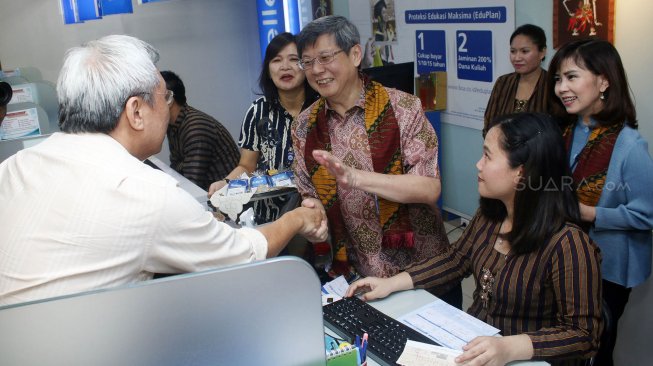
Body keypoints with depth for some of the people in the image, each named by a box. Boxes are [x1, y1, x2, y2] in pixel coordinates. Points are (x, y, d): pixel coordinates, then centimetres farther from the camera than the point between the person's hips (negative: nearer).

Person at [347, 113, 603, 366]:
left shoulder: (567, 244, -23)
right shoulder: (489, 215, -1)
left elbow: (584, 334, -19)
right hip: (471, 343, 6)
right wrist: (392, 283, 2)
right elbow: (455, 261, 11)